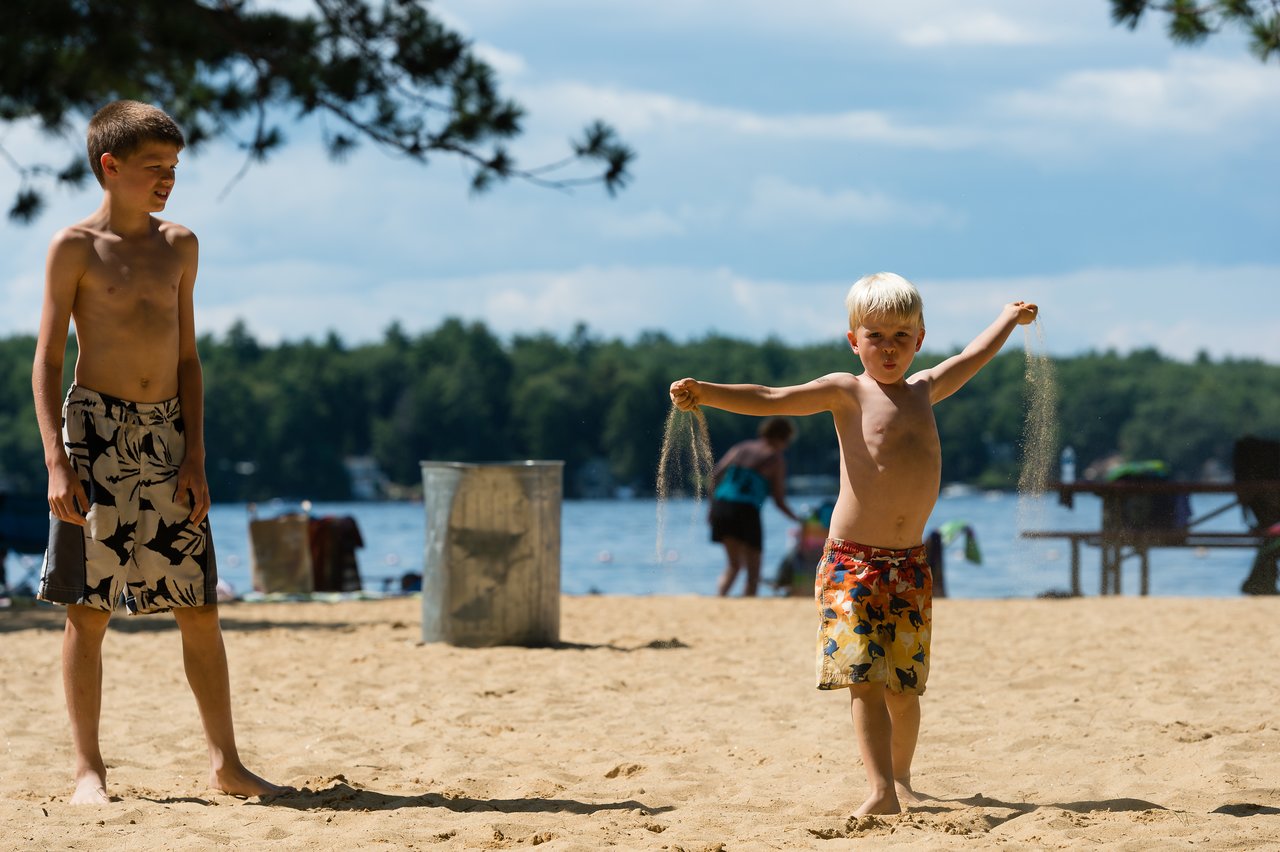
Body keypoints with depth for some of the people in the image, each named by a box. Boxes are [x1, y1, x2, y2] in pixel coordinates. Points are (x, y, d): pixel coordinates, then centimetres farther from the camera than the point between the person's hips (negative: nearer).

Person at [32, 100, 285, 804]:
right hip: (96, 430, -4)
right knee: (88, 609, -2)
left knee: (199, 608, 4)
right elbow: (47, 358, -4)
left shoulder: (179, 247, 12)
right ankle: (88, 771, 3)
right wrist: (57, 462, -13)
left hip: (166, 436, 5)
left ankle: (226, 765, 10)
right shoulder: (75, 247, -2)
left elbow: (187, 358, 13)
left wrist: (194, 456, 4)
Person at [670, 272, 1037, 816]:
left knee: (905, 682, 8)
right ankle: (881, 790, -17)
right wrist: (706, 393, -28)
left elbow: (972, 358, 32)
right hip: (853, 561, -4)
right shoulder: (847, 392, -2)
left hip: (910, 564, 4)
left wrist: (1009, 318, 49)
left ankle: (900, 777, 25)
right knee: (865, 676, -11)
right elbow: (771, 400, -14)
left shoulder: (923, 389, 13)